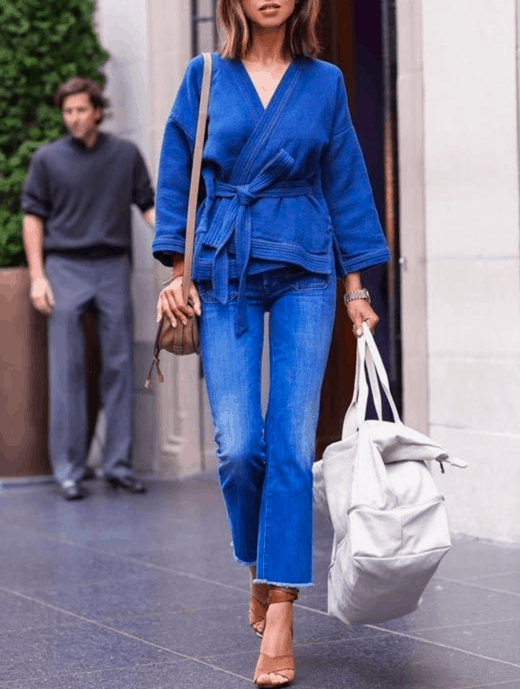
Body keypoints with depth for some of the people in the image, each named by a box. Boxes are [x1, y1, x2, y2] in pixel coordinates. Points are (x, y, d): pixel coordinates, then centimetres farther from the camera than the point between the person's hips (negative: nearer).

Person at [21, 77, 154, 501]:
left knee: (119, 366, 3)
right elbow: (33, 216, 4)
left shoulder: (126, 155, 7)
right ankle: (68, 469, 1)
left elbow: (147, 204, 11)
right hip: (65, 270, -2)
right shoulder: (48, 159, 2)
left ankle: (118, 463, 10)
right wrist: (37, 276, -3)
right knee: (67, 370, -3)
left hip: (113, 268, 2)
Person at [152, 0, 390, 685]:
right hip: (224, 274, 0)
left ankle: (280, 617, -5)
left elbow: (345, 183, 10)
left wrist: (356, 287, 8)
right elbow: (176, 178, 8)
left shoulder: (324, 82, 7)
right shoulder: (205, 77, 5)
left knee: (293, 443, -8)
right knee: (239, 446, -9)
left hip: (304, 274, 0)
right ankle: (260, 568, 20)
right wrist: (178, 271, 0)